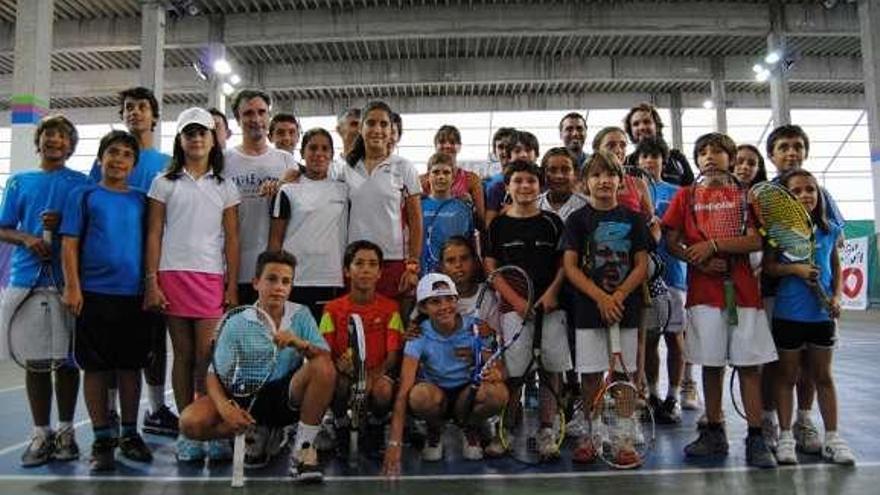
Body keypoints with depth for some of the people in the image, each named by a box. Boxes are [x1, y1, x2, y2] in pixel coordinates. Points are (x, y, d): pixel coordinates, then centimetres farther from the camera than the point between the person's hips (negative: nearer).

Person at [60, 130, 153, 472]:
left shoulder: (140, 199, 11)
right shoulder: (84, 196, 5)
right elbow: (69, 244, 0)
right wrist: (72, 287, -9)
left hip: (134, 295, 2)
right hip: (94, 293, -2)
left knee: (131, 365, 7)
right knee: (95, 366, 3)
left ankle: (130, 434, 19)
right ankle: (102, 439, 13)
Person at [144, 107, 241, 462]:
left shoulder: (224, 186, 11)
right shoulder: (165, 183, 10)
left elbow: (232, 240, 7)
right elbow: (154, 234, 5)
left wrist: (232, 286, 0)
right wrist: (152, 282, -4)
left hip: (212, 277, 0)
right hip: (173, 275, 0)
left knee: (208, 357, -7)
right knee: (183, 355, 3)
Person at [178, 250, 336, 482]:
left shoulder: (300, 315, -4)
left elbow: (326, 358, -12)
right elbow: (215, 374, -6)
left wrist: (299, 343, -33)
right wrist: (225, 407, -26)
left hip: (288, 396, -1)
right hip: (246, 396, 1)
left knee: (323, 367, -29)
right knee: (190, 422, -23)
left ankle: (303, 449, -17)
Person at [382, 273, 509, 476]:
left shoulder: (475, 328, -13)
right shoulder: (419, 336, -17)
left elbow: (497, 369, -9)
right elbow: (404, 391, -24)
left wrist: (495, 373, -37)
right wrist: (395, 443, -33)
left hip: (467, 395, 1)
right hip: (436, 396, -1)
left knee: (498, 392, -31)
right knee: (420, 394, -36)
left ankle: (470, 430, 3)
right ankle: (435, 432, 1)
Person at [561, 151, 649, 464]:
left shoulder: (632, 219, 7)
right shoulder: (577, 219, 3)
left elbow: (642, 265, 3)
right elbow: (570, 266, -4)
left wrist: (619, 295, -13)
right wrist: (600, 297, -15)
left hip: (625, 307, 1)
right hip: (588, 307, -1)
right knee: (590, 374, 3)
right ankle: (590, 436, 15)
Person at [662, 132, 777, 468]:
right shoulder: (686, 195, 8)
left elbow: (755, 241, -5)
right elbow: (671, 243, 3)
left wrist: (712, 245, -15)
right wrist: (700, 261, -12)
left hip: (743, 289, 0)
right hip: (704, 290, 1)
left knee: (749, 364, 0)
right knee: (711, 363, 6)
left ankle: (756, 438, 6)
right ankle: (714, 433, 17)